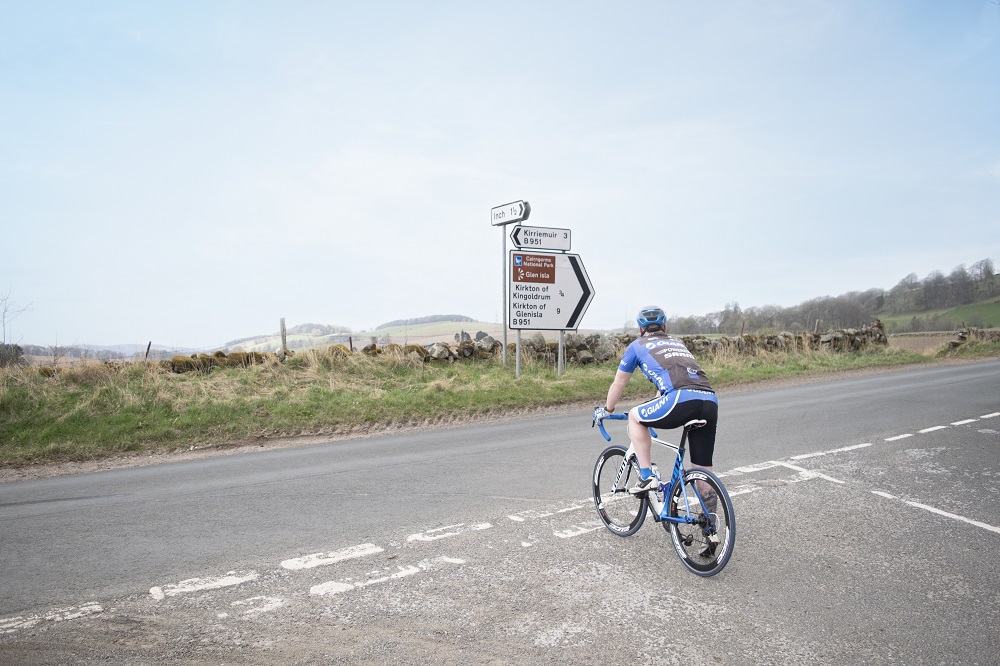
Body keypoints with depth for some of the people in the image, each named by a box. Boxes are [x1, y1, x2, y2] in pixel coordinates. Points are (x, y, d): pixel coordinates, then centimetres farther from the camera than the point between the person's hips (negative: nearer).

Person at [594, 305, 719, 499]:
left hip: (682, 400, -5)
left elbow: (618, 383, 30)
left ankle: (646, 476, 14)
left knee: (635, 416, 20)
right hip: (711, 403, 5)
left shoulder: (637, 345, 21)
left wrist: (606, 410, 47)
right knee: (703, 469, 16)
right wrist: (654, 410, 62)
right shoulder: (678, 343, 35)